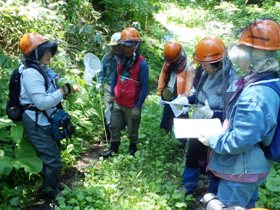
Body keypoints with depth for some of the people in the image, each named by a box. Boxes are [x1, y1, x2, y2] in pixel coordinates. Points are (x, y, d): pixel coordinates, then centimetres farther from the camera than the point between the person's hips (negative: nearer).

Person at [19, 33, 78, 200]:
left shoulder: (42, 68, 7)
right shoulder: (30, 73, -23)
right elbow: (42, 102, -29)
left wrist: (66, 90, -1)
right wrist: (64, 91, -24)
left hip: (46, 120, 10)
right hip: (37, 123, -10)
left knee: (54, 153, 25)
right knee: (53, 161, -1)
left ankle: (52, 186, 45)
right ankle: (50, 194, 20)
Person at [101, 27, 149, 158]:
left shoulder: (142, 64, -18)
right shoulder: (122, 60, 2)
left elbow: (144, 87, -17)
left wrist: (138, 107, -18)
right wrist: (112, 94, 12)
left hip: (132, 106, -6)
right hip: (118, 103, 6)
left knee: (132, 130, 12)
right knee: (114, 127, 16)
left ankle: (132, 151, 32)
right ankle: (113, 149, 34)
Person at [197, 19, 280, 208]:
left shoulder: (255, 95, -32)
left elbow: (240, 140, -30)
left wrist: (212, 140, -15)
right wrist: (226, 124, 9)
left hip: (241, 171, -10)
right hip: (253, 167, 10)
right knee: (246, 206, 26)